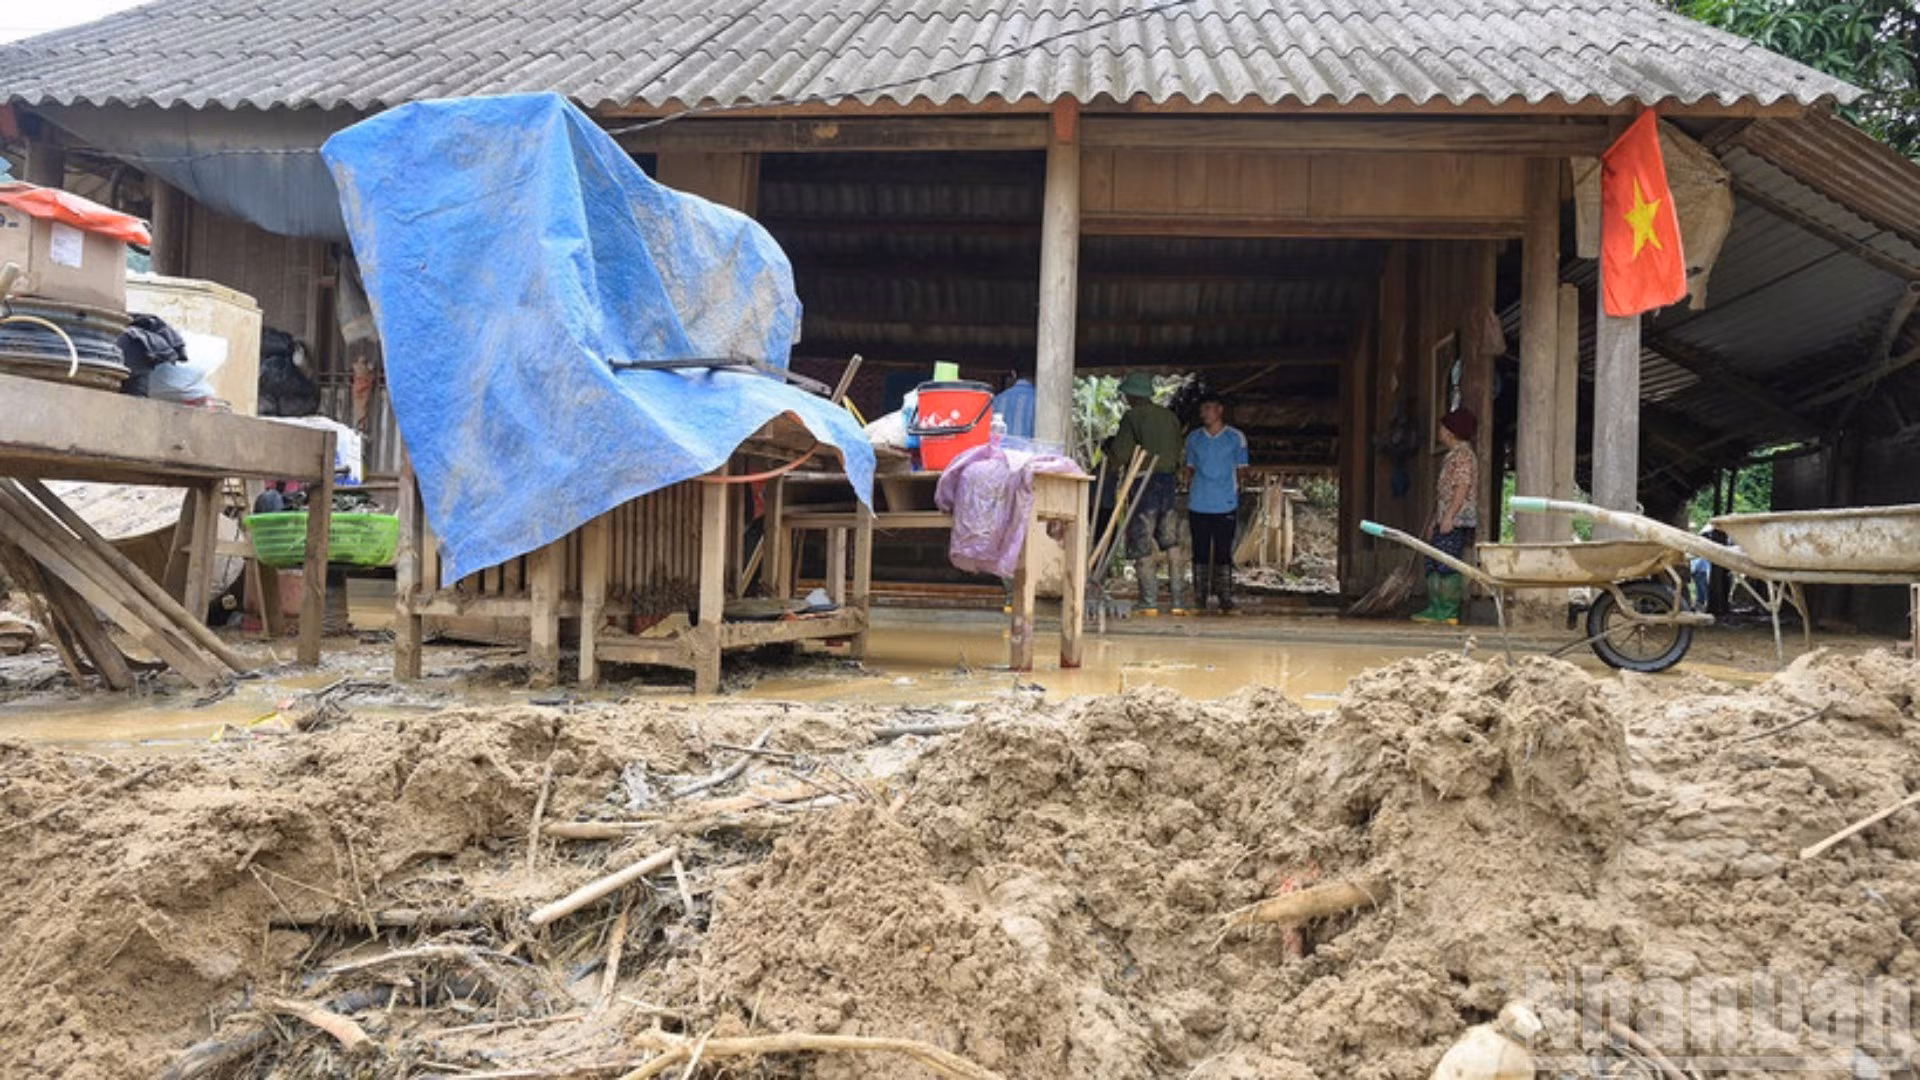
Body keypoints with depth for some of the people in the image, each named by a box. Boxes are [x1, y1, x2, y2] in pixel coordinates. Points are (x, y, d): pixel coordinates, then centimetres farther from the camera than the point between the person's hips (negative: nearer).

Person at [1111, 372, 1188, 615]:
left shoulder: (1132, 417, -6)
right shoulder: (1170, 417, 13)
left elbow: (1120, 453, -10)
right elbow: (1177, 454, 14)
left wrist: (1120, 467, 9)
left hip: (1143, 484, -6)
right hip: (1168, 482, 6)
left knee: (1142, 547, -2)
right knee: (1171, 544, 10)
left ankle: (1149, 602, -6)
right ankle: (1179, 600, 7)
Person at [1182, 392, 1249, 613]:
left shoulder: (1236, 437, 3)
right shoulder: (1193, 438, 9)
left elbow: (1240, 471, 7)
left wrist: (1238, 502, 3)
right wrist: (1188, 500, 9)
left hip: (1226, 506, -2)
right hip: (1198, 505, 2)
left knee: (1223, 553, 1)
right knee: (1200, 553, 6)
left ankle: (1225, 598, 6)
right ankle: (1199, 598, 12)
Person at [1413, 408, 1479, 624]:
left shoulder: (1463, 454, -9)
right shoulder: (1450, 456, 21)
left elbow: (1463, 487, -18)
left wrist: (1449, 516, -23)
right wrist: (1433, 521, 24)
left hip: (1456, 521, -10)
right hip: (1444, 522, 10)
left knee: (1448, 565, -9)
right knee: (1433, 564, 8)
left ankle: (1449, 612, -6)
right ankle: (1435, 609, 12)